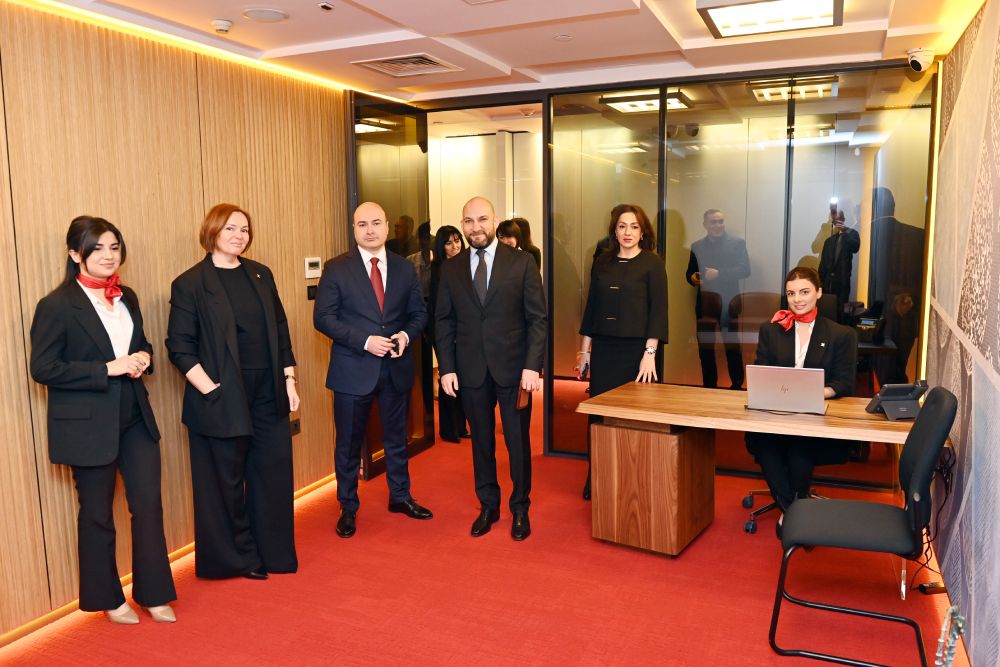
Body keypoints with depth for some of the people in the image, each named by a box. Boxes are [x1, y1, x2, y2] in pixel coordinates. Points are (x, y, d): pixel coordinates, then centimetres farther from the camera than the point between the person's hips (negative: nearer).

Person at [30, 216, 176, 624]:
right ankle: (107, 599, 30)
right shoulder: (56, 306, -11)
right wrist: (108, 369, -22)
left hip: (135, 419, 5)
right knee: (97, 515, 11)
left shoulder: (126, 298, 8)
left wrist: (143, 357, -3)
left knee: (149, 505, 6)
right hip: (88, 426, -5)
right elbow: (43, 368, -15)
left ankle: (153, 593, 21)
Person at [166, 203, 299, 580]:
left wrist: (289, 380, 5)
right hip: (223, 402, -5)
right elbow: (179, 347, -8)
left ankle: (273, 553, 28)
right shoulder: (190, 284, -6)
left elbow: (280, 330, 11)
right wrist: (211, 390, -16)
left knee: (273, 476, 11)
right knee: (227, 483, 9)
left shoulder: (260, 275, 8)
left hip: (269, 395, 5)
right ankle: (239, 559, 27)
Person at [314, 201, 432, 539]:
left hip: (396, 368, 3)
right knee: (349, 444, 9)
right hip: (353, 370, -3)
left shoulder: (404, 268, 4)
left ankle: (400, 496, 37)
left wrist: (406, 335, -13)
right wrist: (365, 341, -20)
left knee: (396, 438, 18)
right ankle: (348, 508, 26)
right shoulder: (336, 268, -6)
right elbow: (323, 317, -10)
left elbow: (418, 313, 9)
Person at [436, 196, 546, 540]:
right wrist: (446, 367, 0)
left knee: (518, 441, 8)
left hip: (513, 367, -2)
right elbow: (443, 321, 7)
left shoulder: (522, 262, -3)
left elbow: (537, 318, -4)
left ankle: (520, 508, 25)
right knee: (481, 440, 12)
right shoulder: (451, 268, 5)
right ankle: (488, 506, 28)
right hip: (470, 369, 2)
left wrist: (532, 366, -11)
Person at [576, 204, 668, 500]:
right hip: (604, 349, 4)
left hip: (637, 350, -4)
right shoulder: (602, 263, 9)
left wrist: (650, 353, -15)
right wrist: (584, 349, 11)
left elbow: (658, 310, -8)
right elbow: (591, 307, 13)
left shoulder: (652, 263, -3)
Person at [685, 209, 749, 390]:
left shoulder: (737, 243, 2)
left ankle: (737, 386, 8)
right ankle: (709, 386, 16)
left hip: (727, 303, -3)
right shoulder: (697, 246, 12)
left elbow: (745, 270, -9)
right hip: (704, 303, 3)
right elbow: (690, 272, 14)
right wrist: (693, 278, -10)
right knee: (705, 348, 7)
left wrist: (719, 273, -21)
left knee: (732, 346, 0)